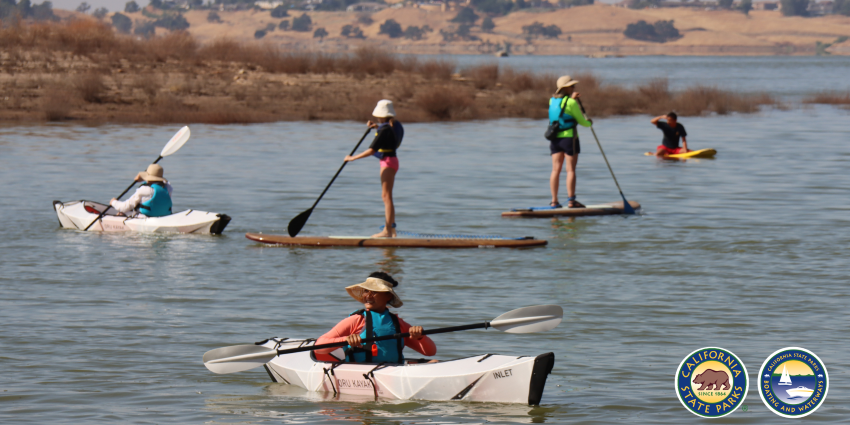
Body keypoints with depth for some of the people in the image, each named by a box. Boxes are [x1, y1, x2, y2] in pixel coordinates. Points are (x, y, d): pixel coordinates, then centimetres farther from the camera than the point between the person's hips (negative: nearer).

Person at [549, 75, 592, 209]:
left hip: (555, 138, 6)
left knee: (556, 170, 6)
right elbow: (581, 120, -5)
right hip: (569, 138, -6)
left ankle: (554, 201, 6)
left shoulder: (552, 100, 8)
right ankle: (571, 200, -5)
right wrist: (589, 123, 16)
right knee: (571, 170, -3)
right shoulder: (571, 103, -12)